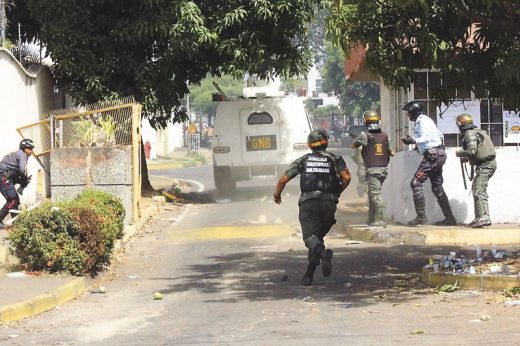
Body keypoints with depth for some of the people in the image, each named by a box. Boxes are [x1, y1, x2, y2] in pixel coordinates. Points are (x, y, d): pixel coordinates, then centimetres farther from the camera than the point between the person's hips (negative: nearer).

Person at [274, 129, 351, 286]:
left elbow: (283, 180, 11)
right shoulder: (335, 159, 14)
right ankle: (309, 275, 10)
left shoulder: (303, 160, 16)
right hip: (328, 203, 1)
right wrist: (338, 191, 14)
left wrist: (277, 194, 29)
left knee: (310, 236, -13)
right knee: (318, 236, 16)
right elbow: (347, 177, -4)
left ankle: (323, 253, -46)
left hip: (308, 203, -1)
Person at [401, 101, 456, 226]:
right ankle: (449, 218, 12)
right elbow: (439, 135, 29)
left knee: (416, 183, -12)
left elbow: (427, 137, -23)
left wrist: (414, 141, -35)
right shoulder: (425, 120, 20)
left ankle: (421, 216, -18)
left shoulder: (423, 121, -9)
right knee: (437, 187, 12)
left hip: (432, 155, -11)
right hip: (438, 155, 11)